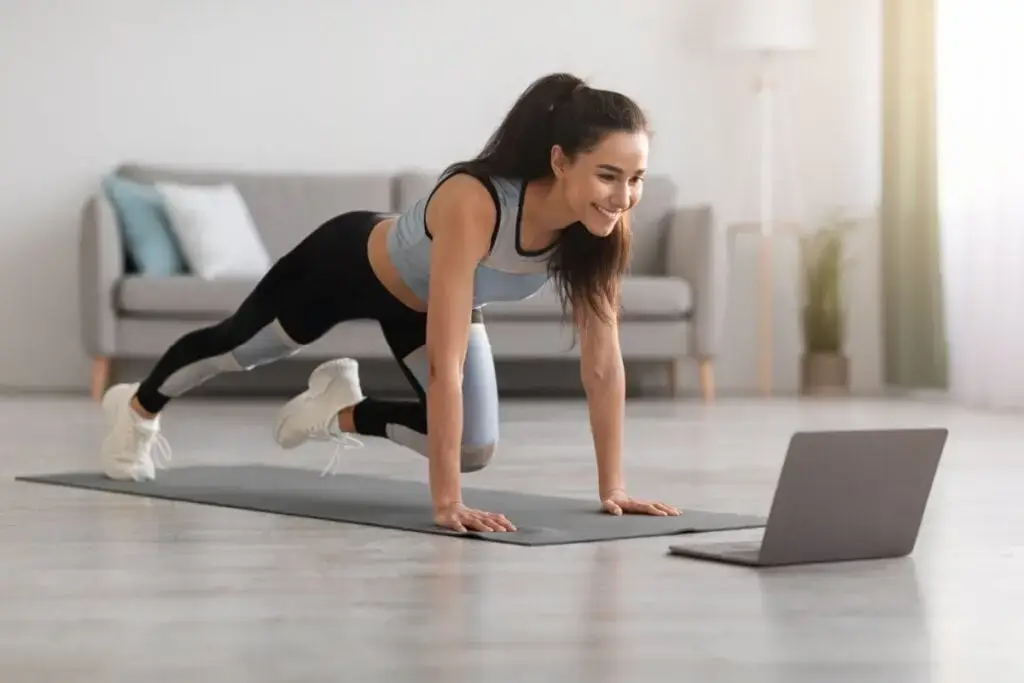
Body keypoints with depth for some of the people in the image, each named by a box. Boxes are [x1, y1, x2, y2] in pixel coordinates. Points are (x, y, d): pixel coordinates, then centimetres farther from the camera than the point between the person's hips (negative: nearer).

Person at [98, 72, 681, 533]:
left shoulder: (602, 225, -30)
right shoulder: (473, 203, -47)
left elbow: (604, 361, -23)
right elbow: (446, 363, -49)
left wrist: (613, 488, -24)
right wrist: (446, 501, -49)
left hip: (429, 299, 5)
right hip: (353, 261, -5)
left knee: (475, 451, -1)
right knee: (237, 346, 23)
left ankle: (343, 412, 26)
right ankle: (138, 407, 56)